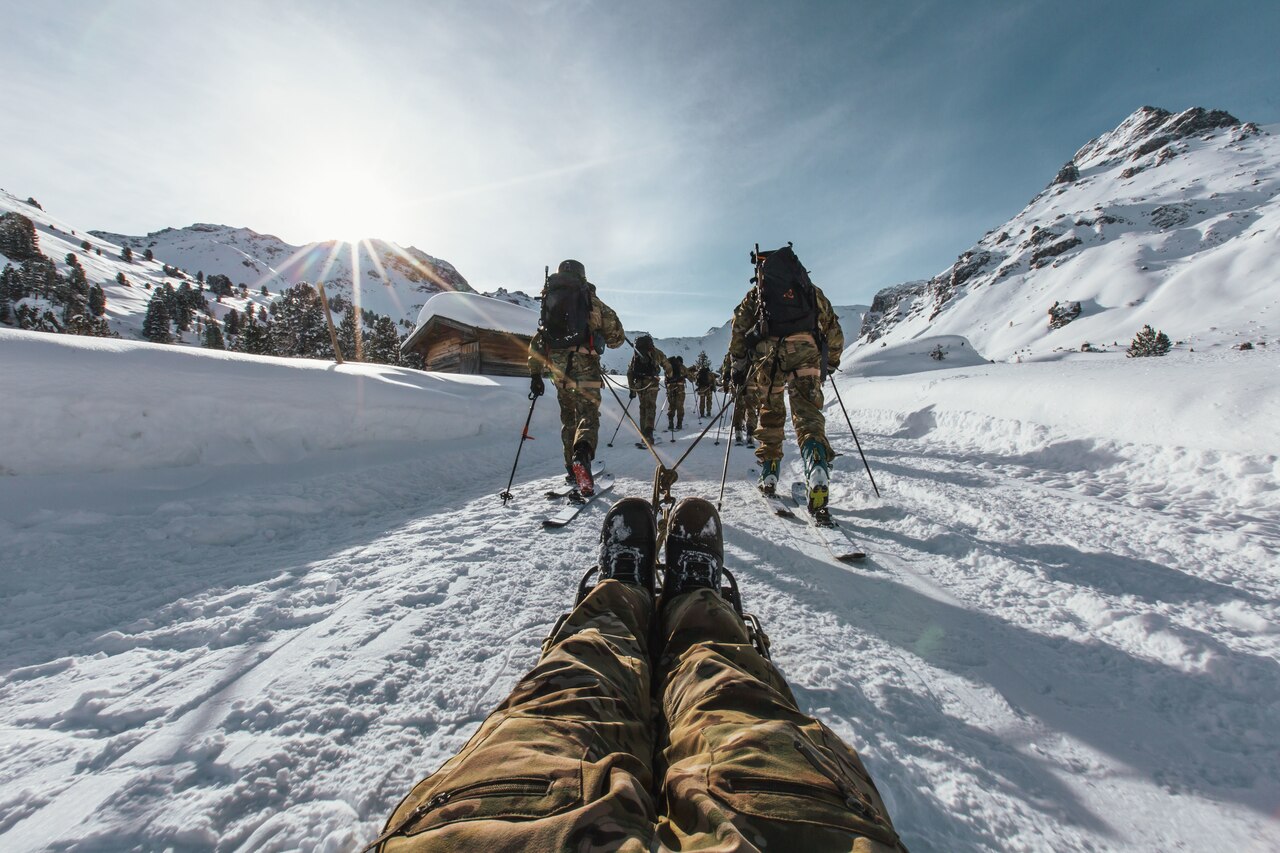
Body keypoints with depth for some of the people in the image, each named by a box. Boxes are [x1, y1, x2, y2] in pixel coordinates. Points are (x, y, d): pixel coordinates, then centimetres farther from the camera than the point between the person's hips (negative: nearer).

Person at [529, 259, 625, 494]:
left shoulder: (549, 302, 22)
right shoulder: (591, 301, 10)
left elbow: (536, 344, 19)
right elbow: (616, 337, 7)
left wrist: (535, 374, 21)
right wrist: (607, 339, 29)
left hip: (557, 366, 4)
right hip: (583, 362, -4)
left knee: (568, 417, 16)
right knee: (588, 413, -8)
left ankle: (572, 469, 18)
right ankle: (582, 454, -37)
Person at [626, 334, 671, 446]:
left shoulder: (636, 353, 21)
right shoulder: (656, 352, 13)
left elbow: (630, 372, 17)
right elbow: (667, 367, 13)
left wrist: (632, 388, 20)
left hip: (639, 383, 3)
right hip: (651, 382, -3)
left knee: (643, 407, 13)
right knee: (651, 407, -6)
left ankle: (644, 433, 14)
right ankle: (648, 432, -22)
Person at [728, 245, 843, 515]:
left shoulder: (757, 292, 26)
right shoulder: (812, 290, 29)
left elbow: (739, 325, 11)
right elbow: (833, 328, 26)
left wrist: (738, 364, 12)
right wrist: (831, 361, 37)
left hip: (767, 351, 0)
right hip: (806, 348, 0)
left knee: (770, 413, 14)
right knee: (807, 414, -4)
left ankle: (768, 476, 17)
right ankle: (818, 474, -28)